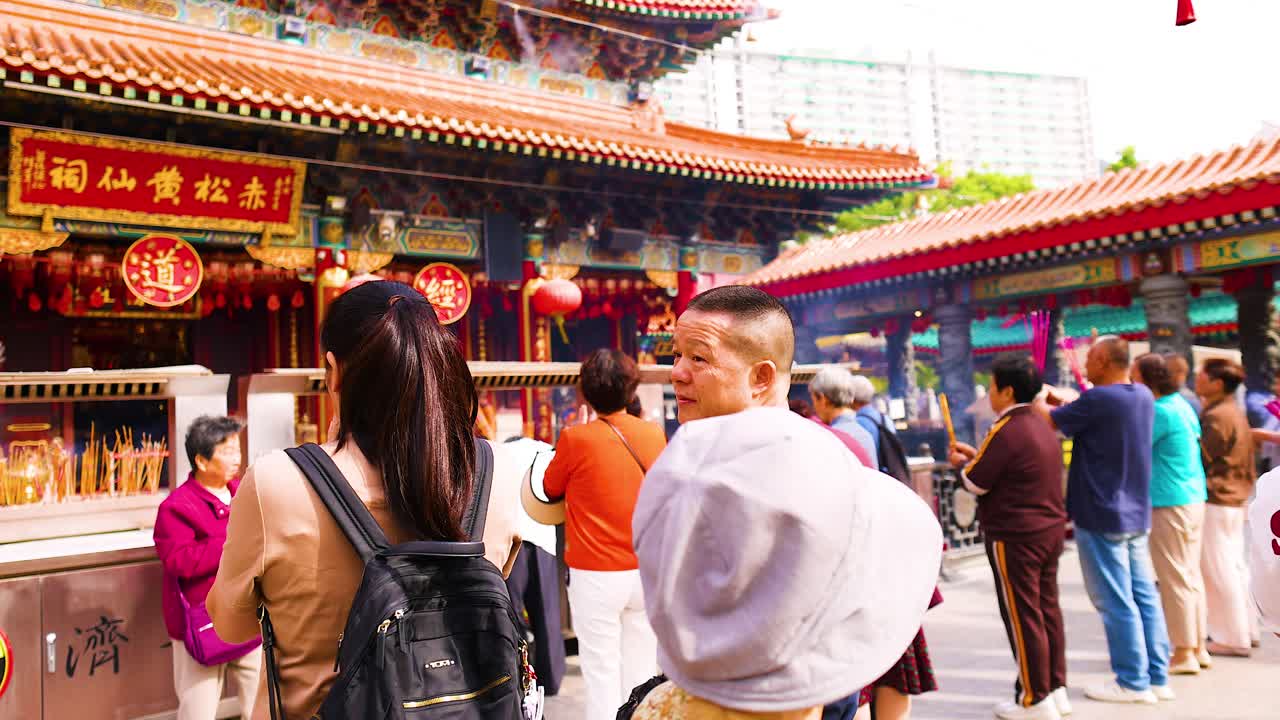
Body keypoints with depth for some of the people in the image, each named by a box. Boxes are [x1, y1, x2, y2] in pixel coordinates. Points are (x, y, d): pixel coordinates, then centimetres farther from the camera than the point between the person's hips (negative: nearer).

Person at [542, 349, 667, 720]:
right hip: (647, 572, 4)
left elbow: (550, 490, 4)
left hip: (597, 576, -4)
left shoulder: (577, 438, -13)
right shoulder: (655, 434, -1)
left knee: (602, 675, 6)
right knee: (641, 674, 15)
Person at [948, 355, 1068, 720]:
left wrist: (960, 463, 4)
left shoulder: (1006, 430, -19)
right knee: (1048, 609, 15)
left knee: (1022, 616, 0)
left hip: (1015, 537, -9)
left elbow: (975, 483, -15)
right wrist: (976, 455, 17)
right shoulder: (1041, 425, 11)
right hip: (1051, 529, 9)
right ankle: (1056, 689, 25)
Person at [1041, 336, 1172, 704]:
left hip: (1101, 516, -8)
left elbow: (1047, 422, -9)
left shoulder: (1097, 399, -19)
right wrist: (1063, 401, 16)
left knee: (1115, 602, 1)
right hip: (1136, 514, 8)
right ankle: (1157, 677, 19)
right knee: (1144, 596, 12)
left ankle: (1133, 682, 8)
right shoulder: (1143, 396, 6)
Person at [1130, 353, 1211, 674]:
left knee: (1175, 579, -1)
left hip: (1170, 504, -9)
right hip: (1193, 500, 9)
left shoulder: (1161, 412, -17)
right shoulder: (1183, 406, 11)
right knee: (1191, 575, 14)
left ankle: (1184, 654, 6)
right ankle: (1198, 647, 22)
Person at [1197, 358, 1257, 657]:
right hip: (1234, 498, 10)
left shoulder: (1216, 416, -17)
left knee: (1219, 571, -2)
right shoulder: (1234, 412, 13)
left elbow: (1201, 458, -17)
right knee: (1233, 566, 16)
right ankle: (1244, 629, 25)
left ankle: (1233, 638, 4)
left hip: (1215, 501, -10)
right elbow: (1243, 460, 18)